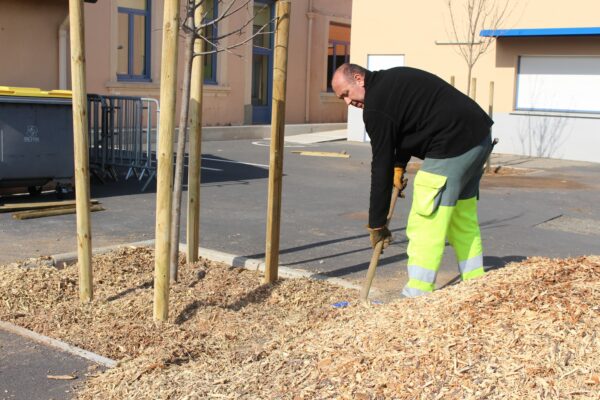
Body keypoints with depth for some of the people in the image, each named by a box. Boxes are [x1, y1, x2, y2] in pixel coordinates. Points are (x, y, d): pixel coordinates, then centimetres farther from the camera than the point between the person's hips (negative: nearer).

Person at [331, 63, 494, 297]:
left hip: (455, 146, -10)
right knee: (464, 219, 18)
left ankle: (416, 298, -3)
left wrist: (377, 224, -5)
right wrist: (399, 165, 20)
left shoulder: (376, 106, -12)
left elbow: (381, 166, -11)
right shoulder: (391, 80, 17)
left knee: (425, 225, -7)